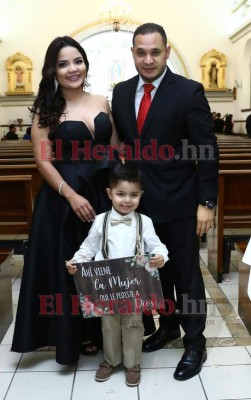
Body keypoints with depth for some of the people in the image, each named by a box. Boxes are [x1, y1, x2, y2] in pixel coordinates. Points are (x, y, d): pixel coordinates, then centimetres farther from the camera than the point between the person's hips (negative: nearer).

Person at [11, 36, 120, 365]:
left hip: (104, 194, 4)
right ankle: (75, 333, 27)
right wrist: (71, 195, -17)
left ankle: (100, 328, 32)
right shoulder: (47, 109, -4)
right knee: (68, 265, 7)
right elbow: (43, 160, -9)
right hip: (63, 199, -3)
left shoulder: (103, 103, 7)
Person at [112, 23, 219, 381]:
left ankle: (195, 342, 25)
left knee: (187, 273, 7)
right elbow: (121, 145, 10)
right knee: (157, 270, 18)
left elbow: (208, 151, -11)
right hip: (140, 201, 5)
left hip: (179, 202, -4)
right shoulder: (121, 92, 4)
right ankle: (168, 325, 39)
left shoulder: (189, 92, -11)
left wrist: (206, 203, -13)